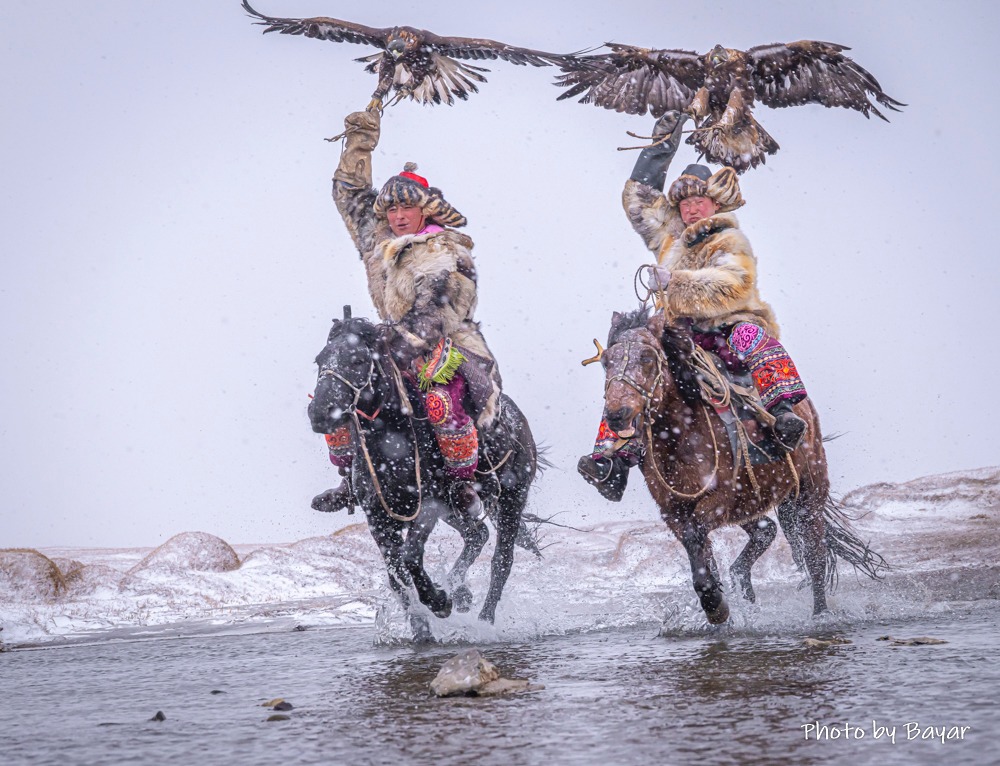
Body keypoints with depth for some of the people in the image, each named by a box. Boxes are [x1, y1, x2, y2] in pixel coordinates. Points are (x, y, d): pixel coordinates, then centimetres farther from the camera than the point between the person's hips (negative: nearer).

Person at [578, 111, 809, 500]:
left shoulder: (729, 242, -1)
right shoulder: (670, 235, 19)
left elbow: (734, 283, -21)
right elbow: (639, 198, 29)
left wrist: (678, 282, -30)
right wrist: (661, 148, 25)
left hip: (729, 328, -5)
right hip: (682, 339, 5)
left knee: (749, 335, -38)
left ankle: (783, 410, -53)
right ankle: (613, 457, -22)